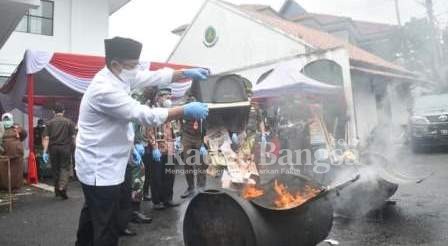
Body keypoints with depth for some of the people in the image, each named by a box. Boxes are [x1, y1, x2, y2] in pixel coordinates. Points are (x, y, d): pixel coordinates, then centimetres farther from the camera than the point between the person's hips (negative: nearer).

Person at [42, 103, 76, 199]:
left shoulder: (50, 123, 2)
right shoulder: (69, 122, -1)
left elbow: (46, 138, -4)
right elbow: (73, 137, -4)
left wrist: (45, 151, -5)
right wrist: (72, 147, 9)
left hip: (53, 148, 2)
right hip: (65, 148, -2)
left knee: (55, 169, 12)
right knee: (65, 167, 3)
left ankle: (57, 190, 22)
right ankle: (62, 187, -16)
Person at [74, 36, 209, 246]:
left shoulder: (121, 75, 2)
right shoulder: (104, 89, -27)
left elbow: (155, 77, 5)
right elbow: (144, 115, -29)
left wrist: (187, 73, -8)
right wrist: (185, 111, -26)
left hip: (99, 164, 10)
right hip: (101, 169, -10)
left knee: (92, 215, 29)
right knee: (107, 229, 1)